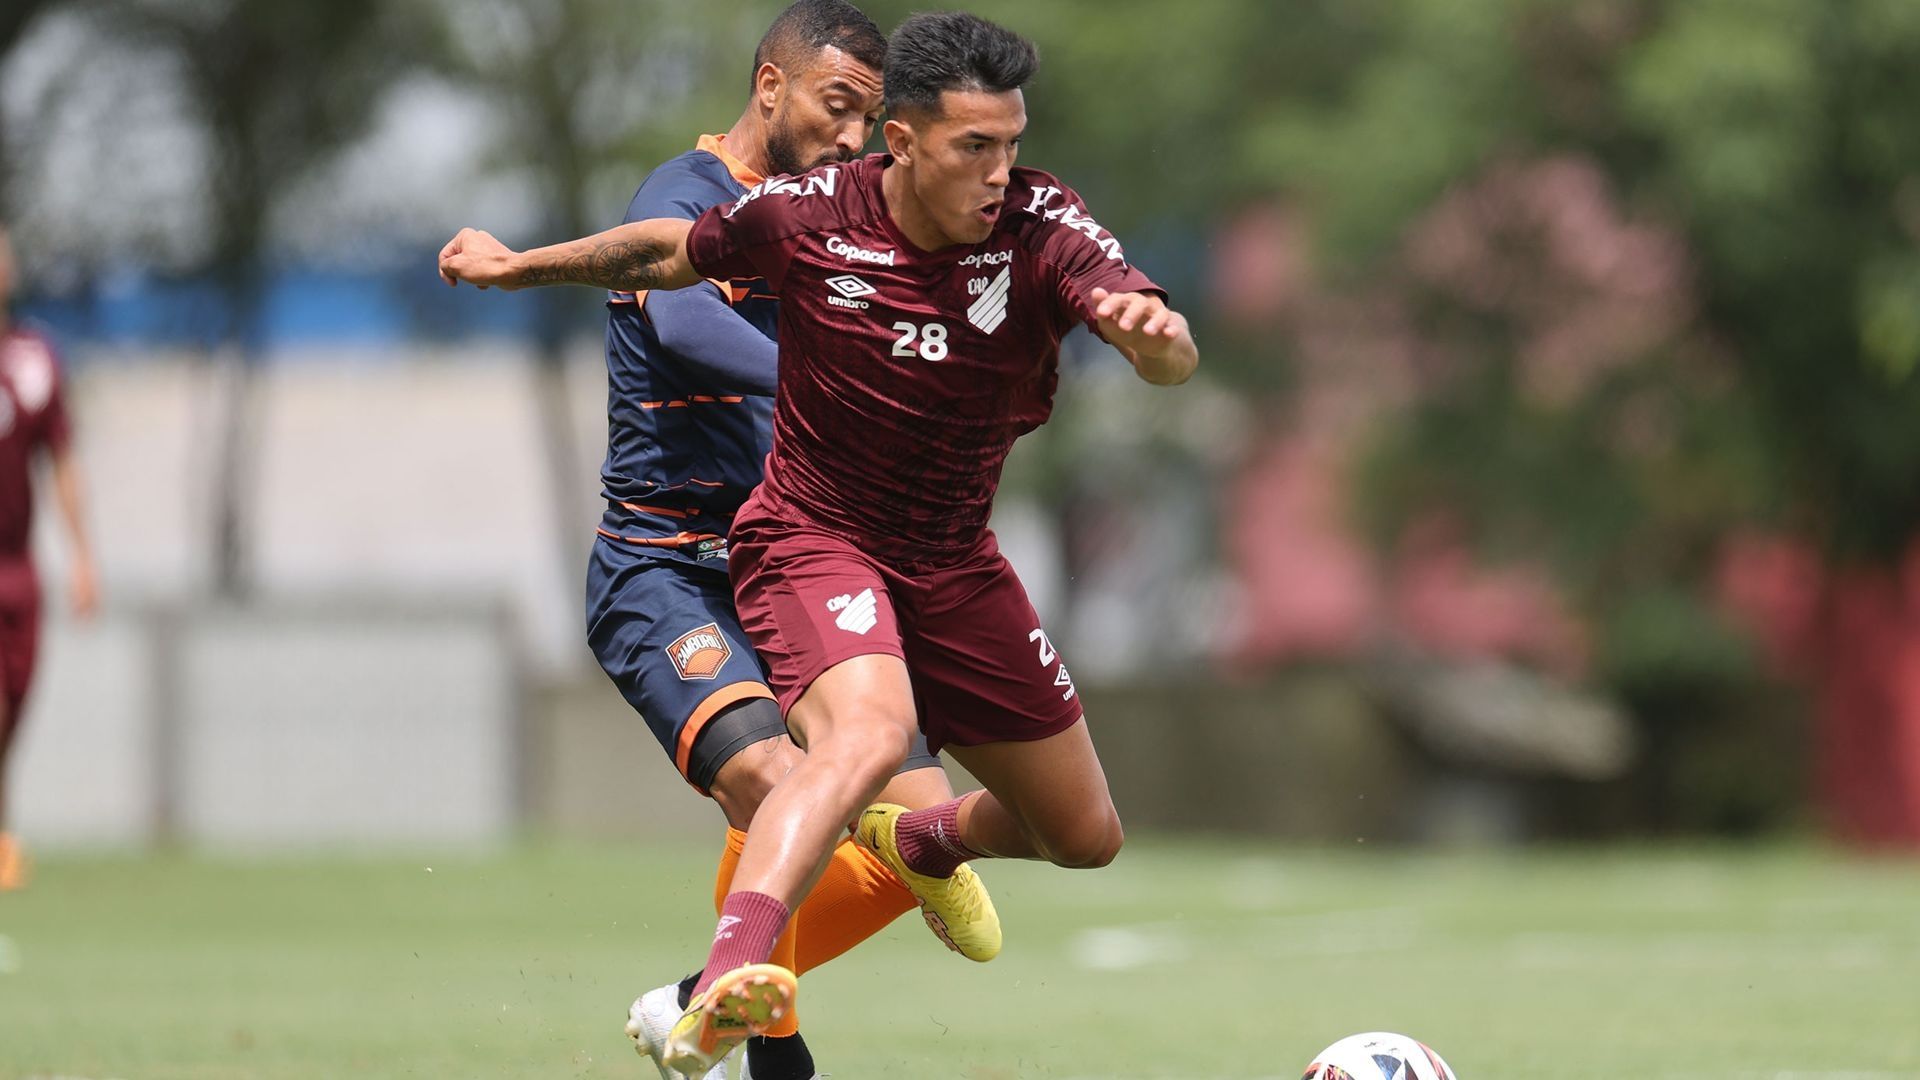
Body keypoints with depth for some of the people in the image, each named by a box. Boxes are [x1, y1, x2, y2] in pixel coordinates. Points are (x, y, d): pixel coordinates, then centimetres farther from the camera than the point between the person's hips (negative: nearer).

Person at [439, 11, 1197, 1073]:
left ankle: (926, 843, 48)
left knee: (1084, 836, 13)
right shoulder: (806, 217, -16)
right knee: (868, 732, -37)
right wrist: (517, 266, 14)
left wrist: (1151, 329, -55)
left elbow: (1174, 358, -31)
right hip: (813, 538, -4)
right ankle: (725, 982, -53)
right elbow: (674, 251, 6)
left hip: (953, 565, 4)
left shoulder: (1040, 226, -17)